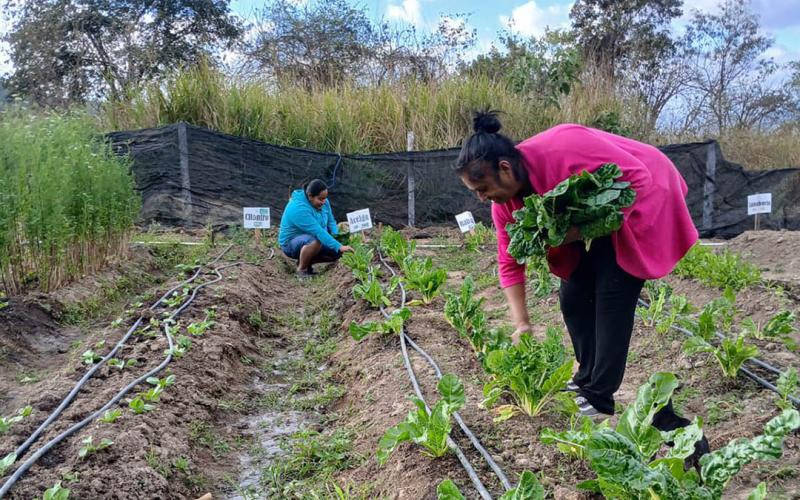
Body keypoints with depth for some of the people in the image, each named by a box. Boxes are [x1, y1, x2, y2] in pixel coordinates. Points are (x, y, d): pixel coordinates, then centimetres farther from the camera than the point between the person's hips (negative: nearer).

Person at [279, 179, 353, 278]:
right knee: (315, 241, -37)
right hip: (291, 243, -8)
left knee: (337, 253, -7)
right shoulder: (299, 209, -32)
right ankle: (301, 269, -13)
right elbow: (318, 231, -39)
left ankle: (306, 262, 11)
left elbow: (331, 222, 2)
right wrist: (339, 246, -43)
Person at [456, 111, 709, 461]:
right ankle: (588, 380, 20)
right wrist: (521, 323, -7)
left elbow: (637, 177, -29)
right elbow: (510, 263, -4)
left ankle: (600, 397, -3)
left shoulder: (561, 150, -36)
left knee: (611, 296, -14)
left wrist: (582, 229, -32)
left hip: (643, 199, -7)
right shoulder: (504, 202, -11)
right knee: (573, 297, 3)